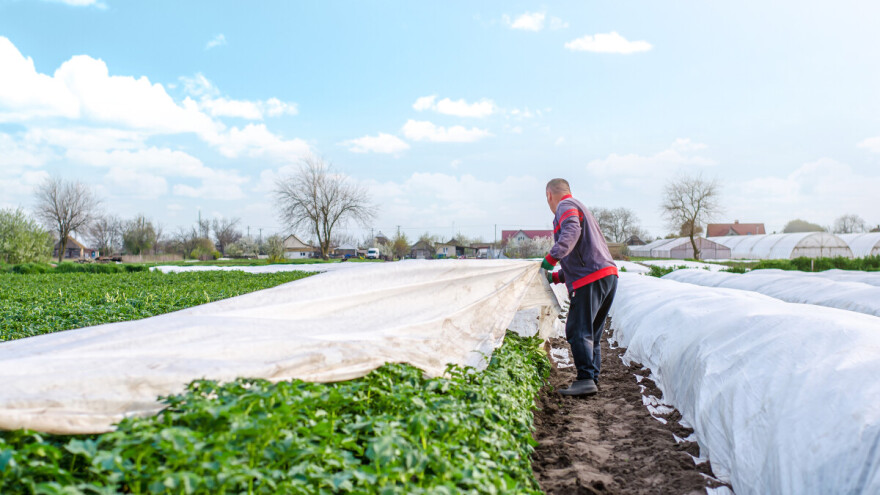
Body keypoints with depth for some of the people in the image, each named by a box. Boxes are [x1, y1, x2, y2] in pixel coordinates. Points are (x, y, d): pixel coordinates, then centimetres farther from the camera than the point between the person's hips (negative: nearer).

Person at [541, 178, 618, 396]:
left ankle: (585, 380, -15)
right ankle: (593, 380, 13)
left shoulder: (566, 206, 2)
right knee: (591, 333, 13)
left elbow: (572, 230, -22)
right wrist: (555, 276, 27)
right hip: (608, 274, 10)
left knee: (578, 331, -10)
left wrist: (553, 257, -29)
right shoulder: (580, 208, 32)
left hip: (590, 279, -10)